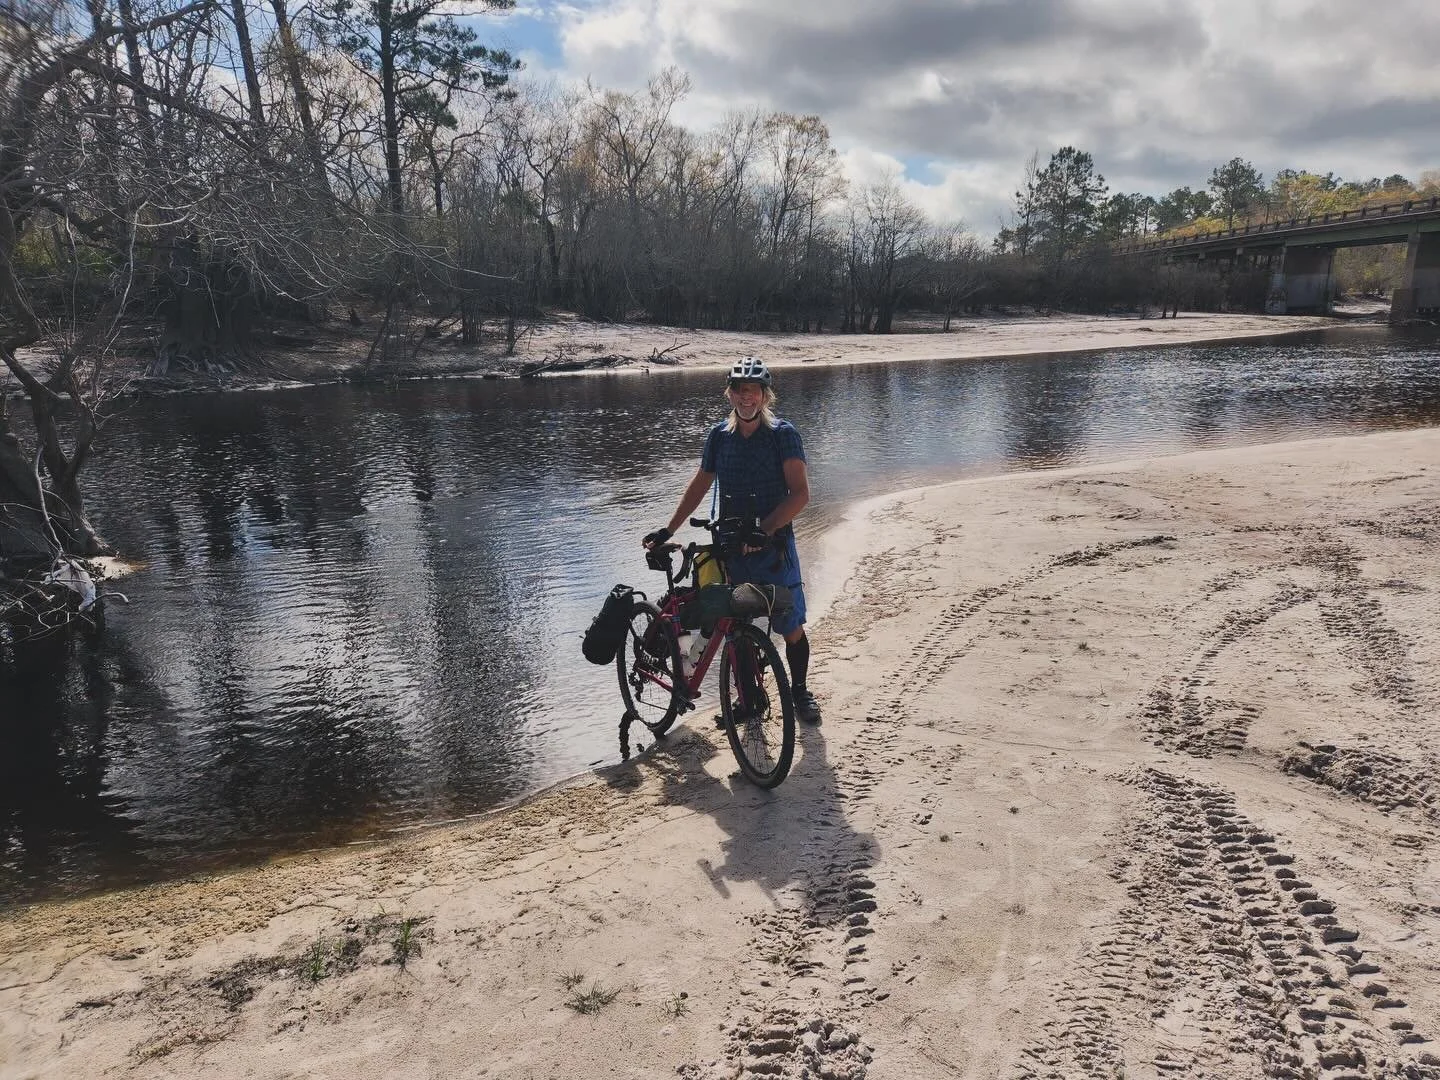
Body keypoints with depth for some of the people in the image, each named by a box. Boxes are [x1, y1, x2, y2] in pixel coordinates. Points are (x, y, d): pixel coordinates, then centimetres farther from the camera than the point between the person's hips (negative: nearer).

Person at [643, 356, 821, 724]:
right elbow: (699, 484, 15)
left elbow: (800, 493, -14)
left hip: (774, 547, -3)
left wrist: (763, 530, -25)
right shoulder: (720, 434, 5)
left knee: (791, 628, 4)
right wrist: (667, 530, 13)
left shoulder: (783, 434, -7)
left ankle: (800, 690, 26)